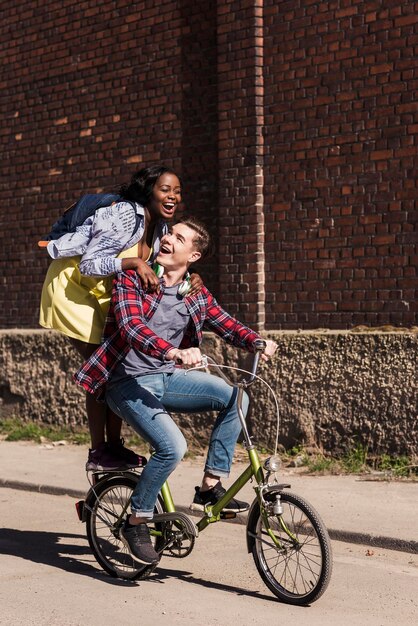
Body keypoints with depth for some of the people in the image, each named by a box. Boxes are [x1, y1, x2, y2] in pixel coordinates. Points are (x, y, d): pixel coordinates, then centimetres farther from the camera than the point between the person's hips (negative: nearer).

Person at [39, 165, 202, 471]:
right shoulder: (125, 216, -27)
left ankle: (114, 445, 15)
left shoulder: (159, 227, 0)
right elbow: (88, 264, -31)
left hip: (100, 292, 9)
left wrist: (187, 279, -18)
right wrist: (135, 262, -41)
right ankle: (99, 453, -1)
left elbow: (158, 275, 0)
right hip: (72, 286, -8)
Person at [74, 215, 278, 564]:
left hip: (166, 378, 6)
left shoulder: (196, 294, 6)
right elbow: (130, 326, -26)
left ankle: (210, 487, -2)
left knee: (235, 397, -12)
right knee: (173, 447, -25)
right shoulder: (132, 279, -10)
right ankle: (136, 521, -2)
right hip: (129, 383, -6)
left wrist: (257, 343, -22)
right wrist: (173, 352, -43)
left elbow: (227, 325, 1)